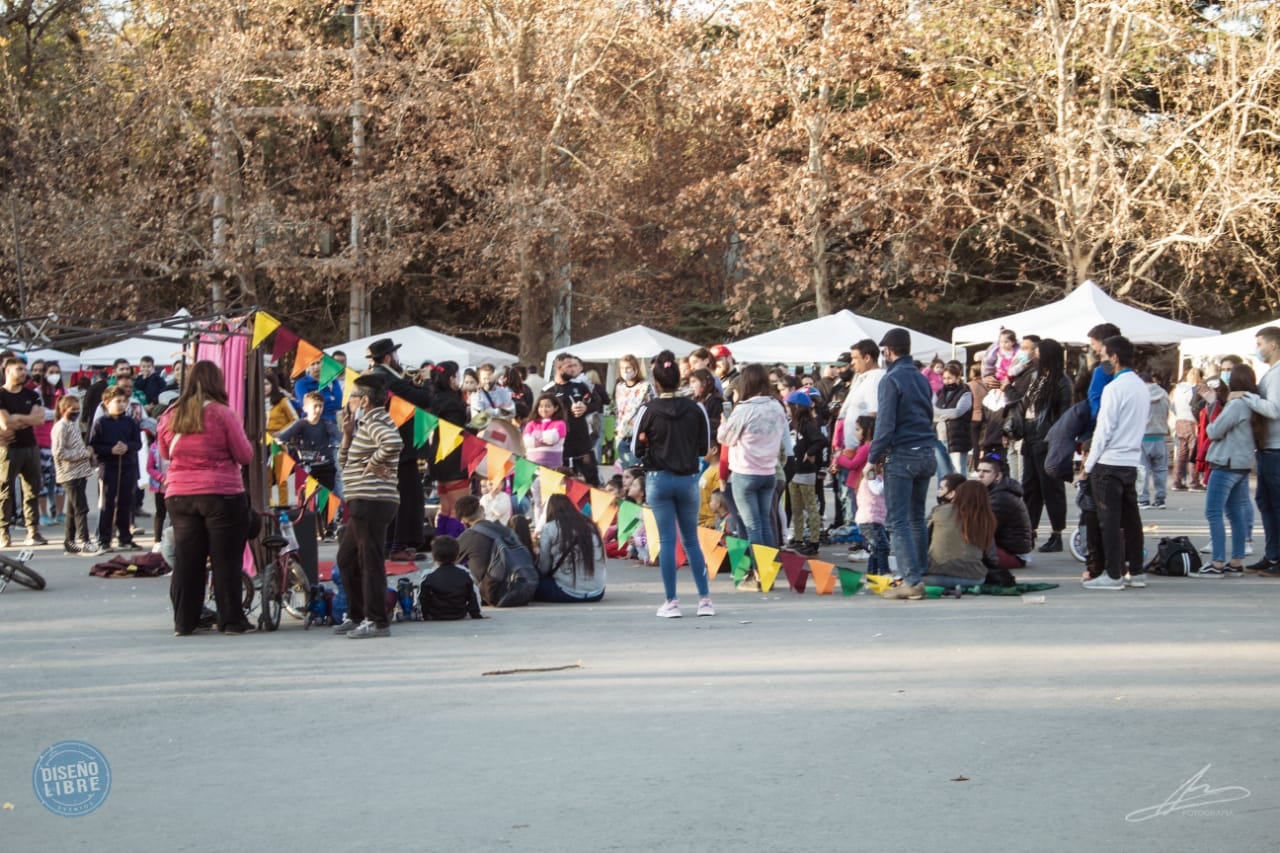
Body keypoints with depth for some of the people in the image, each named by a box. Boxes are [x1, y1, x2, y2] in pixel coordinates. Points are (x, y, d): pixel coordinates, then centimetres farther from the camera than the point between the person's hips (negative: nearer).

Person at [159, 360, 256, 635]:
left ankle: (184, 621, 11)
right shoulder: (223, 414, -9)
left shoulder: (170, 416, 3)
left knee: (186, 560, 9)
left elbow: (165, 454, 17)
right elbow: (245, 455, -5)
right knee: (226, 560, 3)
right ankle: (231, 620, 5)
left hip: (179, 495, 4)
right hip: (222, 494, -4)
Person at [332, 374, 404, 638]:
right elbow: (344, 462, 22)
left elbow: (394, 443, -32)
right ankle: (356, 616, 23)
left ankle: (377, 621, -6)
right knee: (347, 558, 17)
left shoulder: (375, 422, -10)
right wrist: (348, 435, 9)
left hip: (372, 503, -11)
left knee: (370, 560, -8)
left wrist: (373, 463, -19)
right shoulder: (365, 424, 20)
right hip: (364, 504, 11)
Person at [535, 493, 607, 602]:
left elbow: (544, 568, 0)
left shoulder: (549, 528, -1)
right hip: (597, 593, 5)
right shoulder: (590, 526, 13)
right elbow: (600, 560, 15)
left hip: (567, 593, -5)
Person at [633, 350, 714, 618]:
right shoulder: (695, 409, -3)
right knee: (692, 540, 12)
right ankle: (705, 599, 10)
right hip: (688, 479, 2)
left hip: (658, 479, -2)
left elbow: (636, 449, -3)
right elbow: (705, 448, 3)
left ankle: (671, 601, 3)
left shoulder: (649, 410, -8)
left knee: (667, 541, 2)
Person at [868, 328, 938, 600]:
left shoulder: (891, 379, -10)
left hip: (901, 456, -7)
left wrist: (874, 457, -5)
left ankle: (912, 581, -12)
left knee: (898, 521, -6)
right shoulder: (922, 379, 14)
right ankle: (921, 575, 17)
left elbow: (885, 423, -13)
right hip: (926, 455, 7)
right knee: (917, 519, 15)